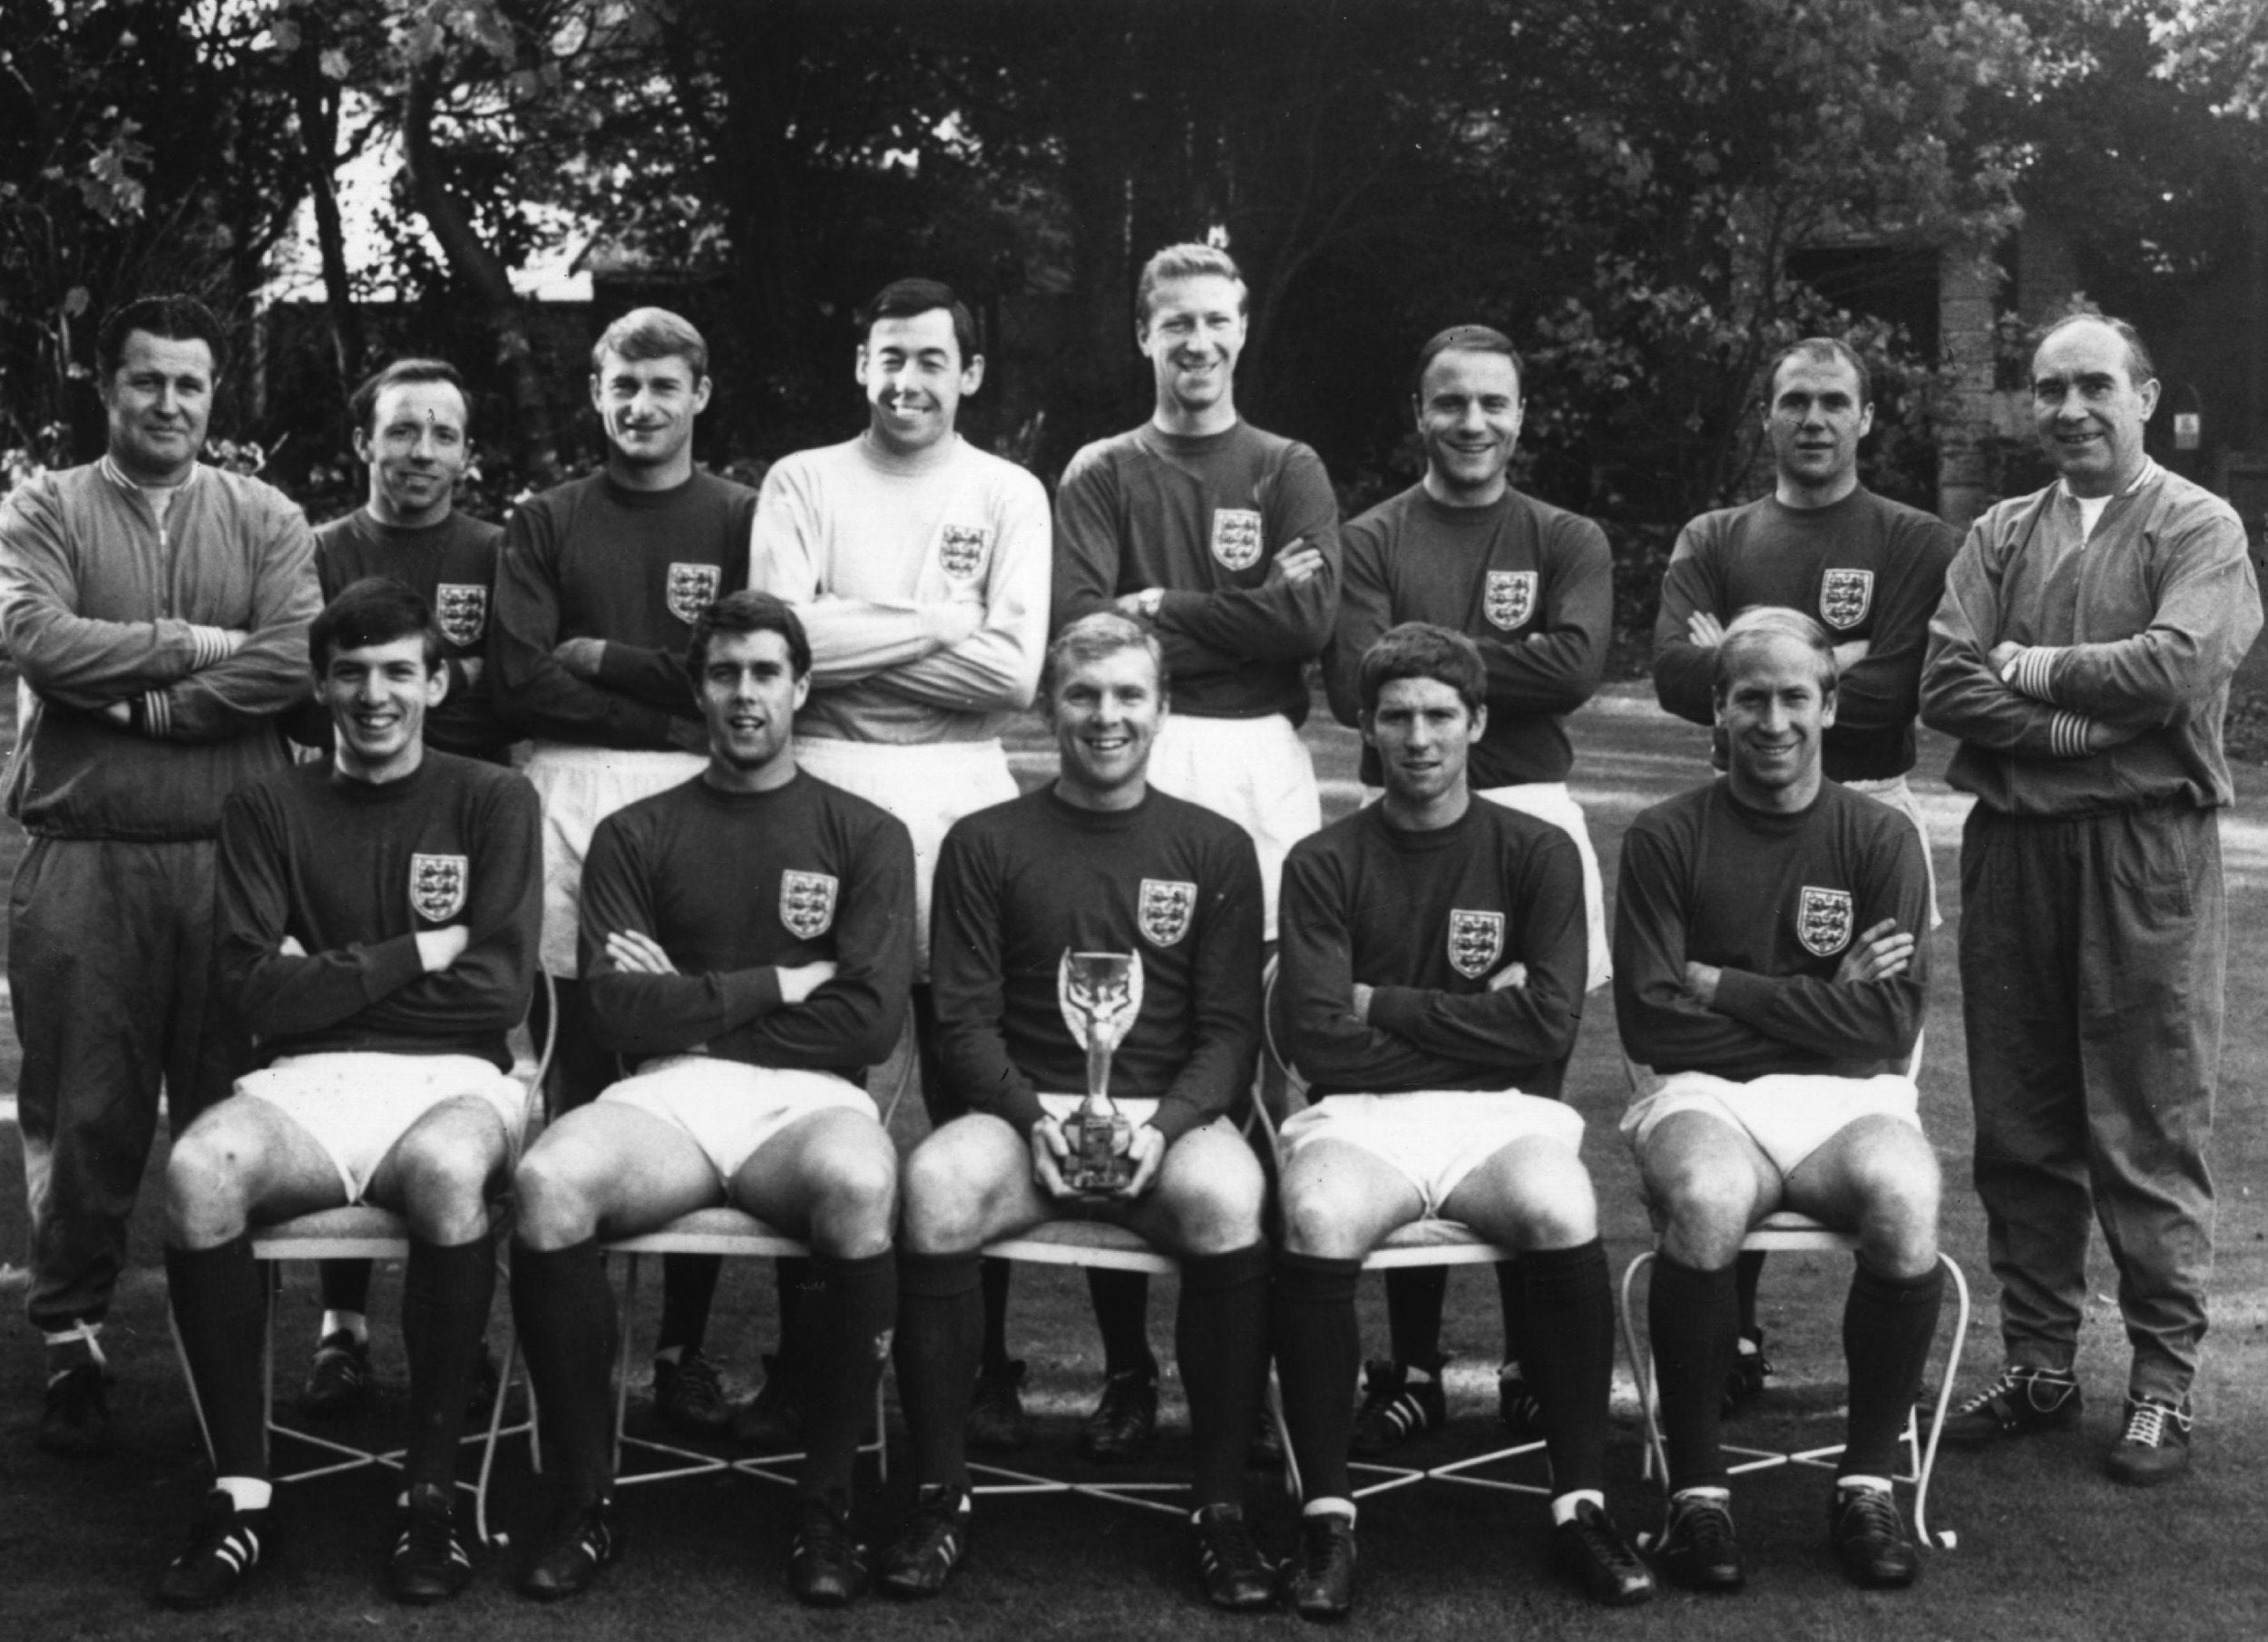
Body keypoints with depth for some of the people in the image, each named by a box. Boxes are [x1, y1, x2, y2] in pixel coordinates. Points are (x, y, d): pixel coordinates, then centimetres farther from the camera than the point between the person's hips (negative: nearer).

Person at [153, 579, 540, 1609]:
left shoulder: (491, 802, 9)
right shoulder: (269, 810, 13)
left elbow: (501, 988, -2)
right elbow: (256, 992, 1)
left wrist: (330, 977, -1)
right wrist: (415, 955, -3)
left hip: (452, 1079, -1)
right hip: (307, 1082, 1)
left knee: (447, 1171, -37)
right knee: (197, 1170, -32)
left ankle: (431, 1491, -22)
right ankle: (240, 1494, -21)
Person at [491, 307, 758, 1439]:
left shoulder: (740, 520, 11)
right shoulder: (546, 524, 13)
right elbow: (521, 681, 1)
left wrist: (602, 657, -1)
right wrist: (674, 699, -6)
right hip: (569, 796, 1)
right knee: (576, 1082, 0)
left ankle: (684, 1348, 6)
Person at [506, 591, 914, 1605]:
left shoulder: (865, 836, 13)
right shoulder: (636, 836, 15)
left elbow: (871, 1019, 0)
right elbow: (620, 1012, 2)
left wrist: (695, 1003, 1)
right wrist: (774, 984, 1)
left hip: (807, 1099, -1)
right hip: (667, 1097, 1)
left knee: (859, 1185, -37)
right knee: (548, 1181, -32)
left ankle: (827, 1504, -18)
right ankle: (583, 1500, -15)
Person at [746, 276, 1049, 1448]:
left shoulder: (1008, 495, 8)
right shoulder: (803, 482, 8)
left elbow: (1012, 670, -5)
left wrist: (853, 636, -6)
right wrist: (936, 624, -6)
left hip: (958, 791, 0)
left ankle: (982, 1362, 12)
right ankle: (800, 1362, 13)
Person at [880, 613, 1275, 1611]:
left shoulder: (1215, 850, 10)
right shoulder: (986, 845, 10)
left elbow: (1231, 1031, 6)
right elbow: (965, 1019, 4)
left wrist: (1164, 1124, -13)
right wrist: (1032, 1116, -14)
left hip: (1173, 1114, 0)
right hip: (1024, 1109, 0)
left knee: (1228, 1199, -35)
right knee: (934, 1184, -33)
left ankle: (1222, 1507, -19)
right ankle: (940, 1495, -18)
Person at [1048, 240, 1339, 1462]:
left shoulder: (1290, 473, 15)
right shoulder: (1102, 476, 14)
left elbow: (1307, 617, -2)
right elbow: (1077, 626, -1)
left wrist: (1161, 607, -2)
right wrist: (1230, 623, -4)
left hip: (1260, 763, 1)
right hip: (1132, 764, 0)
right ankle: (1126, 1368, 0)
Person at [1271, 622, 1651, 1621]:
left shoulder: (1537, 853, 9)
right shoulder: (1325, 863, 7)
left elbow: (1547, 1027, -3)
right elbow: (1318, 1041, -4)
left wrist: (1386, 1005, -1)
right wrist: (1473, 1022, -2)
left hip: (1505, 1118, 1)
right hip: (1362, 1117, 0)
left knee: (1562, 1213, -33)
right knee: (1318, 1221, -34)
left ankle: (1581, 1500, -17)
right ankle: (1327, 1511, -20)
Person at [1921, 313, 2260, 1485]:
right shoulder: (1999, 537, 13)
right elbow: (1945, 685, -1)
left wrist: (2033, 668, -6)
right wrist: (2091, 723, -12)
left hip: (2146, 849, -4)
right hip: (2009, 846, 4)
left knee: (2151, 1132, -1)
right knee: (2020, 1125, 9)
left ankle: (2163, 1385, 8)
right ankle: (2037, 1366, 20)